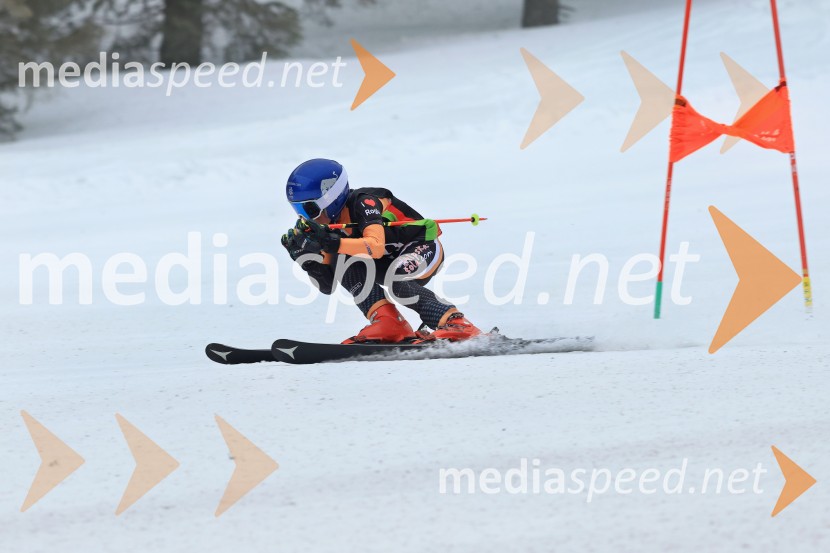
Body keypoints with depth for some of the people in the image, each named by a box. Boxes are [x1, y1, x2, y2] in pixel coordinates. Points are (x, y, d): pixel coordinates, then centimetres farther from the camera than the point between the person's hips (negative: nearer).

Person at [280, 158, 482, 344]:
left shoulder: (363, 202, -24)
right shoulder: (329, 226, -3)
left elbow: (377, 246, -42)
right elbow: (328, 286, -4)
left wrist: (333, 243, -50)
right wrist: (305, 256, -19)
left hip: (424, 247, -8)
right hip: (391, 260, 8)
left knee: (396, 283, -36)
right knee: (341, 259, -17)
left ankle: (458, 326, -28)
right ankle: (387, 322, -22)